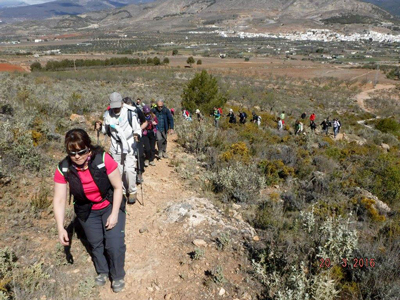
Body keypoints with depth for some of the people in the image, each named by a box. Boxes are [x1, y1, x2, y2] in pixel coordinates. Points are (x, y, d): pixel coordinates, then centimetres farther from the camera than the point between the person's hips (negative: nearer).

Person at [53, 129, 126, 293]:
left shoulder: (103, 159, -31)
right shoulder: (63, 169, -23)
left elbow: (118, 187, -20)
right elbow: (59, 200, -17)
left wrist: (114, 214, -20)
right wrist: (61, 228, -24)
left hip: (111, 206, -2)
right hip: (87, 211, 3)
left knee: (114, 245, -5)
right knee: (95, 244, 18)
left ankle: (118, 276, 25)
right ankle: (102, 271, 47)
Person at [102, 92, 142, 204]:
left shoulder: (130, 113, -11)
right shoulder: (108, 114, 2)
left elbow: (138, 128, -6)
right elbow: (105, 131, 14)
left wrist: (137, 134, -26)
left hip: (129, 145, -4)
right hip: (115, 147, 4)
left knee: (129, 169, -10)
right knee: (118, 170, 10)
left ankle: (132, 191, 10)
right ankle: (122, 191, 28)